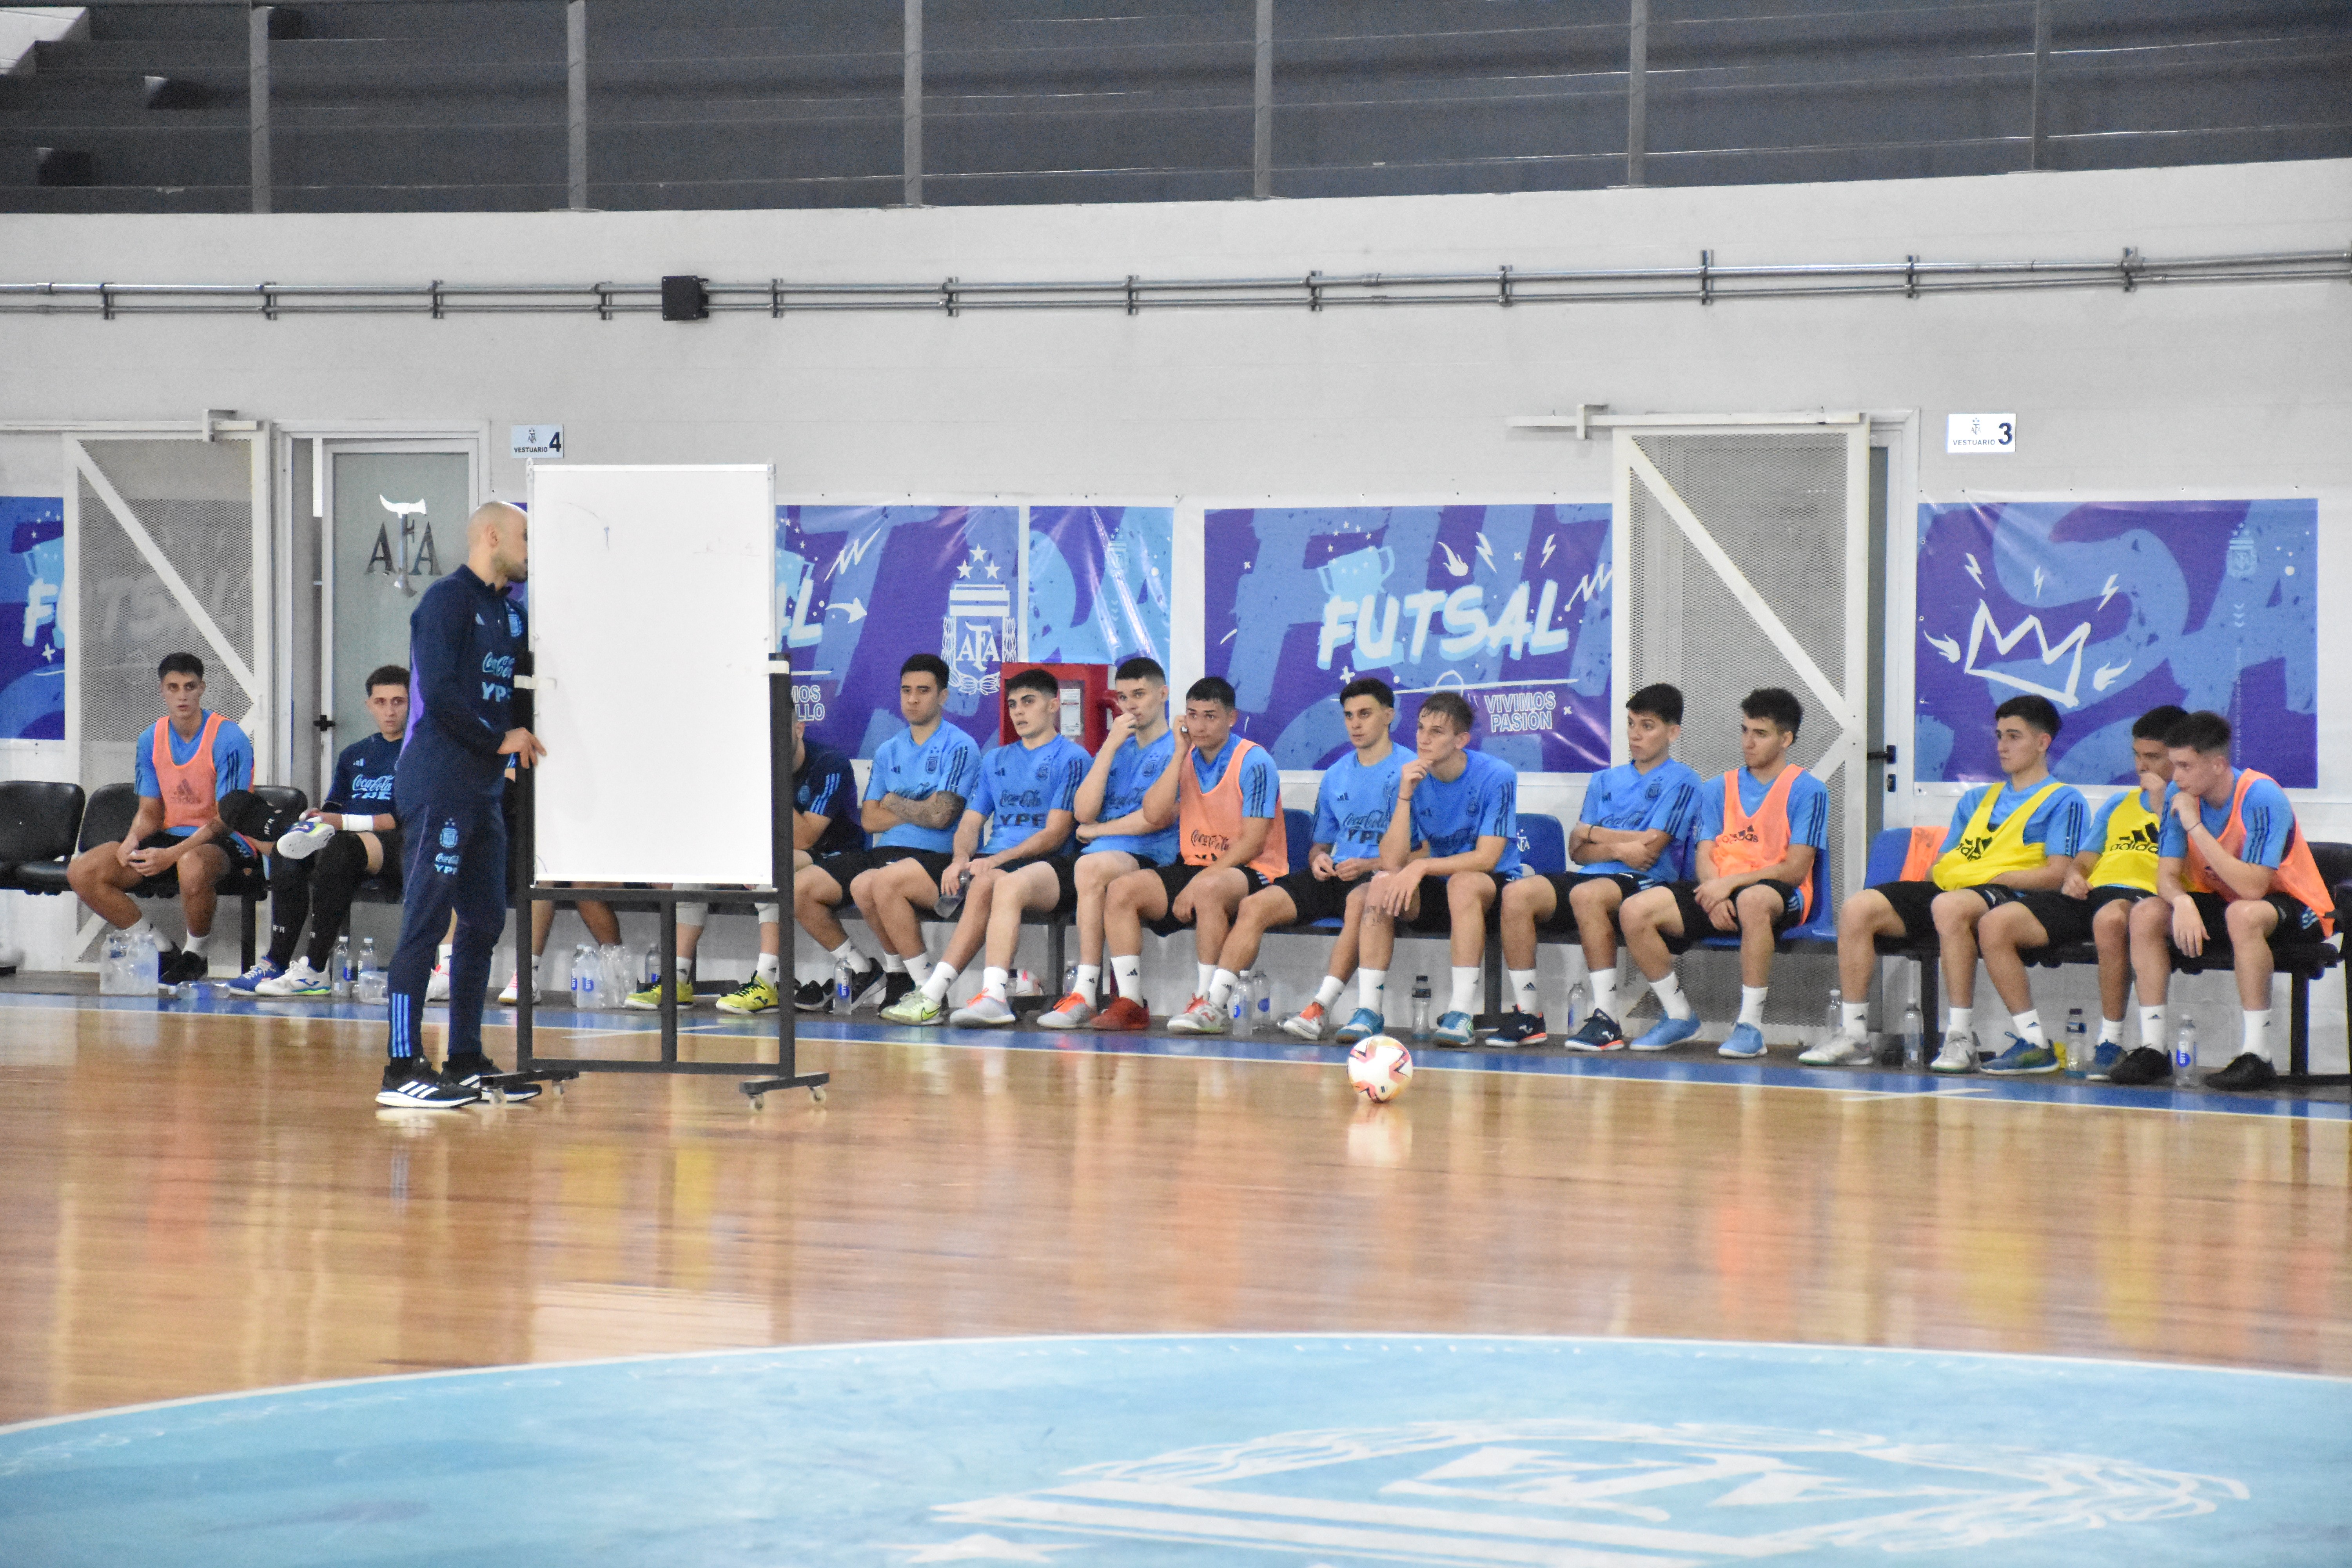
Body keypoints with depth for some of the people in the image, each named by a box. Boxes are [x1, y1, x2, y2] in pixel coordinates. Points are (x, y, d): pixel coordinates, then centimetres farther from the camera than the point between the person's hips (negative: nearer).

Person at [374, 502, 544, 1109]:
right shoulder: (448, 599, -9)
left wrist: (523, 736, 2)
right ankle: (402, 1070, -10)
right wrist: (500, 739, -9)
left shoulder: (507, 609, 18)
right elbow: (439, 694, -17)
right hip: (439, 789, -9)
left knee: (484, 923, 11)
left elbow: (512, 690, 22)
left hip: (484, 791, 9)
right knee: (425, 923, -9)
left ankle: (465, 1062, 18)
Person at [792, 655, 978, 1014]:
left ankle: (926, 986, -23)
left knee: (879, 883, -39)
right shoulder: (888, 751, 19)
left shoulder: (959, 748, -2)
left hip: (935, 857, -7)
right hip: (885, 851, 7)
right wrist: (918, 810, -3)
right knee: (798, 888, -6)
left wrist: (895, 804, 2)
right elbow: (869, 819, 10)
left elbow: (940, 816, -14)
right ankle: (861, 971, 8)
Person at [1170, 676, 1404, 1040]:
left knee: (1359, 901, -41)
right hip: (1334, 874, 6)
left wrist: (1371, 865, -19)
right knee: (1255, 906, -15)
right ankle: (1214, 1006, -21)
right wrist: (1318, 858, 3)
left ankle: (1321, 1009, -43)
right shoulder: (1336, 775, 22)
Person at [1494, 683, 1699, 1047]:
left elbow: (1651, 845, -8)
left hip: (1645, 882, -6)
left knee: (1586, 894, -38)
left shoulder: (1681, 781, 3)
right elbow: (1577, 851, 13)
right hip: (1593, 876, 6)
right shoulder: (1606, 780, 22)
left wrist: (1592, 833, 2)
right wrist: (1618, 849, -6)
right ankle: (1527, 1013, -16)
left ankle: (1606, 1020, -36)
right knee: (1517, 893, -19)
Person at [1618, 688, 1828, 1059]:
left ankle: (1750, 1025, -33)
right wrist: (1713, 894, -14)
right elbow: (1704, 858, 10)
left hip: (1779, 894, -5)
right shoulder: (1719, 789, 18)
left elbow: (1796, 870, -8)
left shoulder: (1806, 790, 1)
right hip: (1719, 891, 5)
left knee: (1752, 901, -43)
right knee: (1635, 912, -18)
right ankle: (1680, 1016, 0)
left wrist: (1731, 883, -18)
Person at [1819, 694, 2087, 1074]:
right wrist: (1938, 872, 0)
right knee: (1858, 908, -13)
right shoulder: (1977, 799, 29)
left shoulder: (2063, 800, 6)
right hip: (1949, 888, 7)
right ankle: (1853, 1035, -13)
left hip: (2010, 895, -7)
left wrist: (1990, 876, -12)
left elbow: (2058, 874, -6)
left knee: (1948, 905, -41)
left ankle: (1960, 1038, -37)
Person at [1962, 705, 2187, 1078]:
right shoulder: (2119, 803, 29)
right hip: (2092, 893, 7)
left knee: (2109, 919, -44)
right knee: (1993, 925, -12)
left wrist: (2160, 800, -5)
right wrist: (2075, 876, 5)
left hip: (2144, 894, -7)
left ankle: (2111, 1044, -31)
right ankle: (2034, 1043, -11)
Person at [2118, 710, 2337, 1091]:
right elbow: (2167, 875, -6)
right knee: (2146, 914, -13)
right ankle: (2153, 1049, -11)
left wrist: (2196, 827, -33)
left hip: (2293, 907, -7)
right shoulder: (2181, 796, -9)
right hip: (2225, 902, 7)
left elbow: (2252, 888, -35)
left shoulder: (2262, 798, -27)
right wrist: (2183, 903, -30)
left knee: (2244, 914, -38)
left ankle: (2257, 1057, -34)